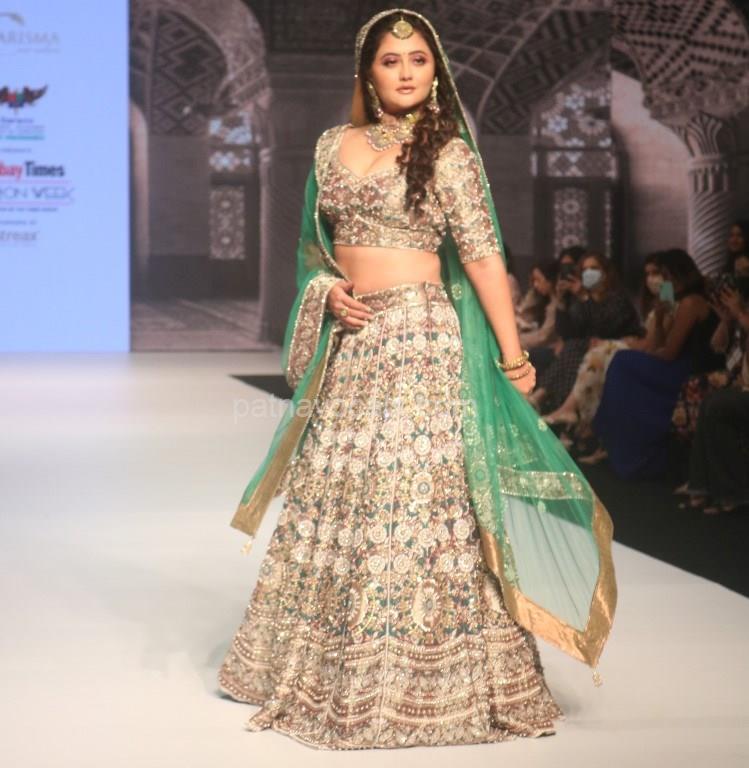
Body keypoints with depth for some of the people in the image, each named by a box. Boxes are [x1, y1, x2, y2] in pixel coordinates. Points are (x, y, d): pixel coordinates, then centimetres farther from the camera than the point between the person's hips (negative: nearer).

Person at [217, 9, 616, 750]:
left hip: (418, 339, -5)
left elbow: (481, 252, -9)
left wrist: (510, 351, -14)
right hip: (347, 344, 5)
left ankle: (416, 677, 6)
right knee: (331, 494, 11)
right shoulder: (332, 145, 11)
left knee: (411, 494, -5)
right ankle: (322, 666, 27)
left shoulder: (448, 152, -3)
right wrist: (327, 291, -2)